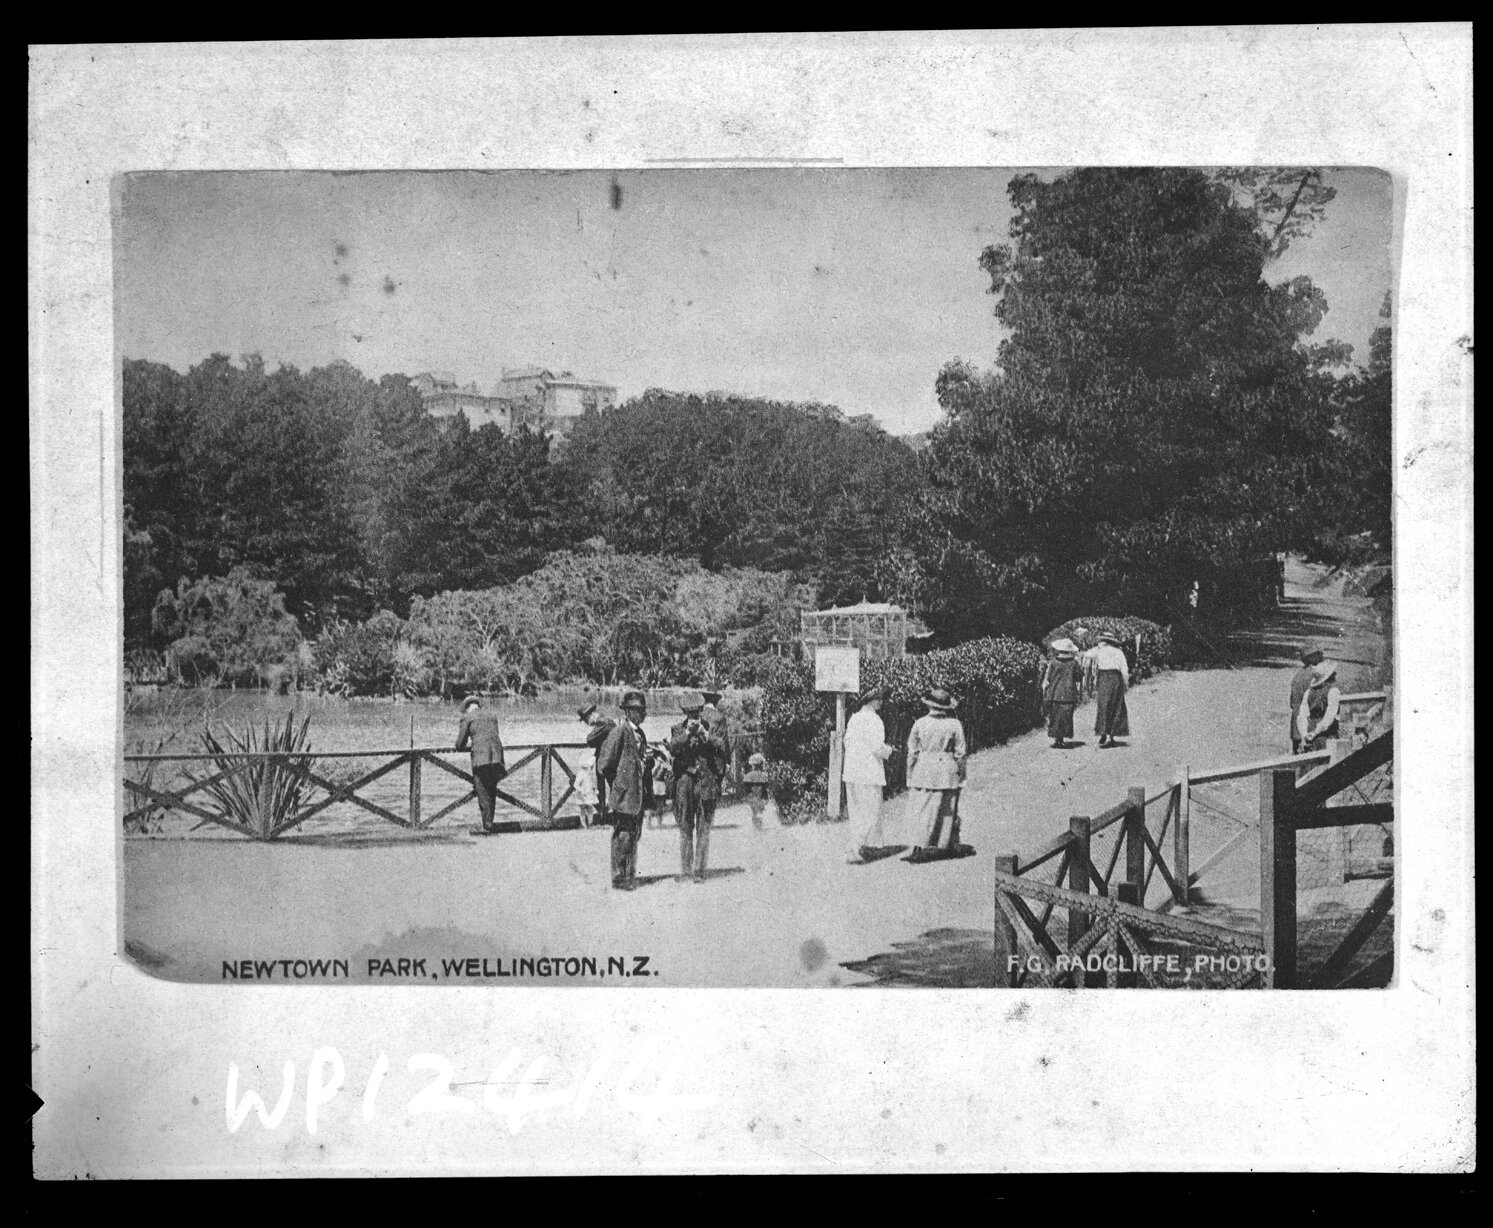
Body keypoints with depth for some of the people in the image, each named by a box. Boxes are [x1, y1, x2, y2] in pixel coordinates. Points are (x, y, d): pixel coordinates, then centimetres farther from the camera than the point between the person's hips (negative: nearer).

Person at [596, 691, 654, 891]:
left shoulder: (640, 733, 15)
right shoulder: (618, 731, -11)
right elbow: (604, 764, -14)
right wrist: (615, 783, -8)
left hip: (638, 795, 8)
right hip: (623, 794, -8)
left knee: (634, 836, 13)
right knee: (622, 835, -4)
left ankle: (630, 876, 21)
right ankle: (619, 878, 2)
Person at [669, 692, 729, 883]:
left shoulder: (712, 729, 8)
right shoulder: (677, 730, 9)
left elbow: (721, 747, -7)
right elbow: (672, 749, -8)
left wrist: (705, 733, -15)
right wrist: (687, 733, -15)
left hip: (707, 781, -1)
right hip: (684, 781, 1)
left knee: (703, 829, -3)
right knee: (685, 828, 4)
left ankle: (699, 870, -2)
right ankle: (685, 870, 9)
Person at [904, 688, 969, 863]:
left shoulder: (920, 724, -3)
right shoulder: (954, 725, -2)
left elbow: (912, 752, 0)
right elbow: (961, 753, 1)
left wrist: (910, 777, 8)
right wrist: (961, 776, 10)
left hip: (924, 771, -1)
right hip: (947, 772, 1)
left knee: (922, 810, 0)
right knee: (948, 811, 13)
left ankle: (921, 848, -7)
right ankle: (953, 845, 22)